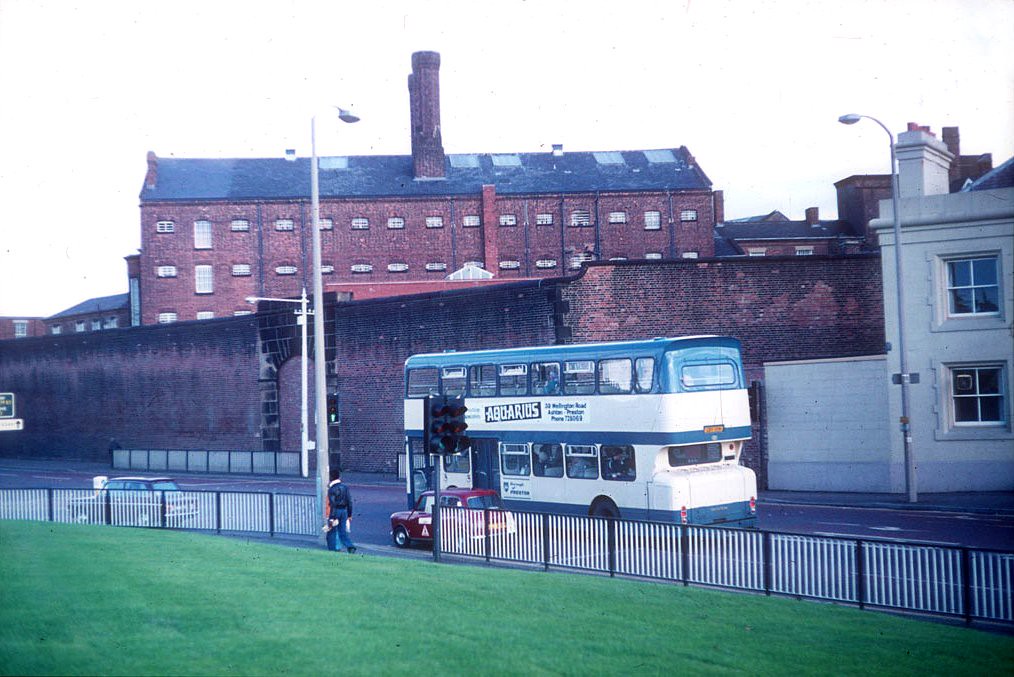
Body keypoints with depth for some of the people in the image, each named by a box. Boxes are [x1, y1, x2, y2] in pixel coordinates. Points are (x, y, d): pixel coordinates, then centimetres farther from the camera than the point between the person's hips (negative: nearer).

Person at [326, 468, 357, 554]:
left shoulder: (331, 489, -12)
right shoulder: (345, 488, 5)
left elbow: (332, 504, -17)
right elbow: (349, 502, 6)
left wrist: (331, 518, -17)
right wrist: (349, 515, 13)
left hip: (335, 511, -5)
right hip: (344, 511, 5)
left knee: (332, 531, 9)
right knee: (343, 531, 10)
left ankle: (332, 549, 13)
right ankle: (350, 546, -8)